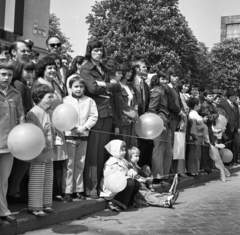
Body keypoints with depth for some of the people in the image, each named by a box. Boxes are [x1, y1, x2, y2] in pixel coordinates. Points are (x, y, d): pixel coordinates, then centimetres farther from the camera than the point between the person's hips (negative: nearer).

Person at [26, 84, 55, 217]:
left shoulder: (50, 113, 11)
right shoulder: (33, 113, -14)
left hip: (49, 151, 8)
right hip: (38, 152, -8)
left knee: (48, 179, 13)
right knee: (37, 181, -1)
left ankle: (46, 204, 24)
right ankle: (34, 207, 8)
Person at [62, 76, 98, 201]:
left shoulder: (89, 101, 6)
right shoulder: (65, 100, -1)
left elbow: (94, 116, 0)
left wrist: (84, 127, -12)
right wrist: (71, 126, -17)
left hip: (83, 135, 3)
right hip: (69, 135, -3)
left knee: (80, 164, 11)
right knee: (69, 164, -1)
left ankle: (78, 189, 20)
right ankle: (67, 191, 5)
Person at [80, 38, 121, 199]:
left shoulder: (104, 69, 22)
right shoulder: (85, 69, 2)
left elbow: (118, 87, 12)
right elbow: (93, 88, -12)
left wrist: (104, 85, -4)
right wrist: (110, 87, 2)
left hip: (108, 112, 6)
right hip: (95, 111, -6)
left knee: (103, 150, 5)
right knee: (93, 150, -6)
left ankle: (100, 184, 12)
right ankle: (90, 187, -2)